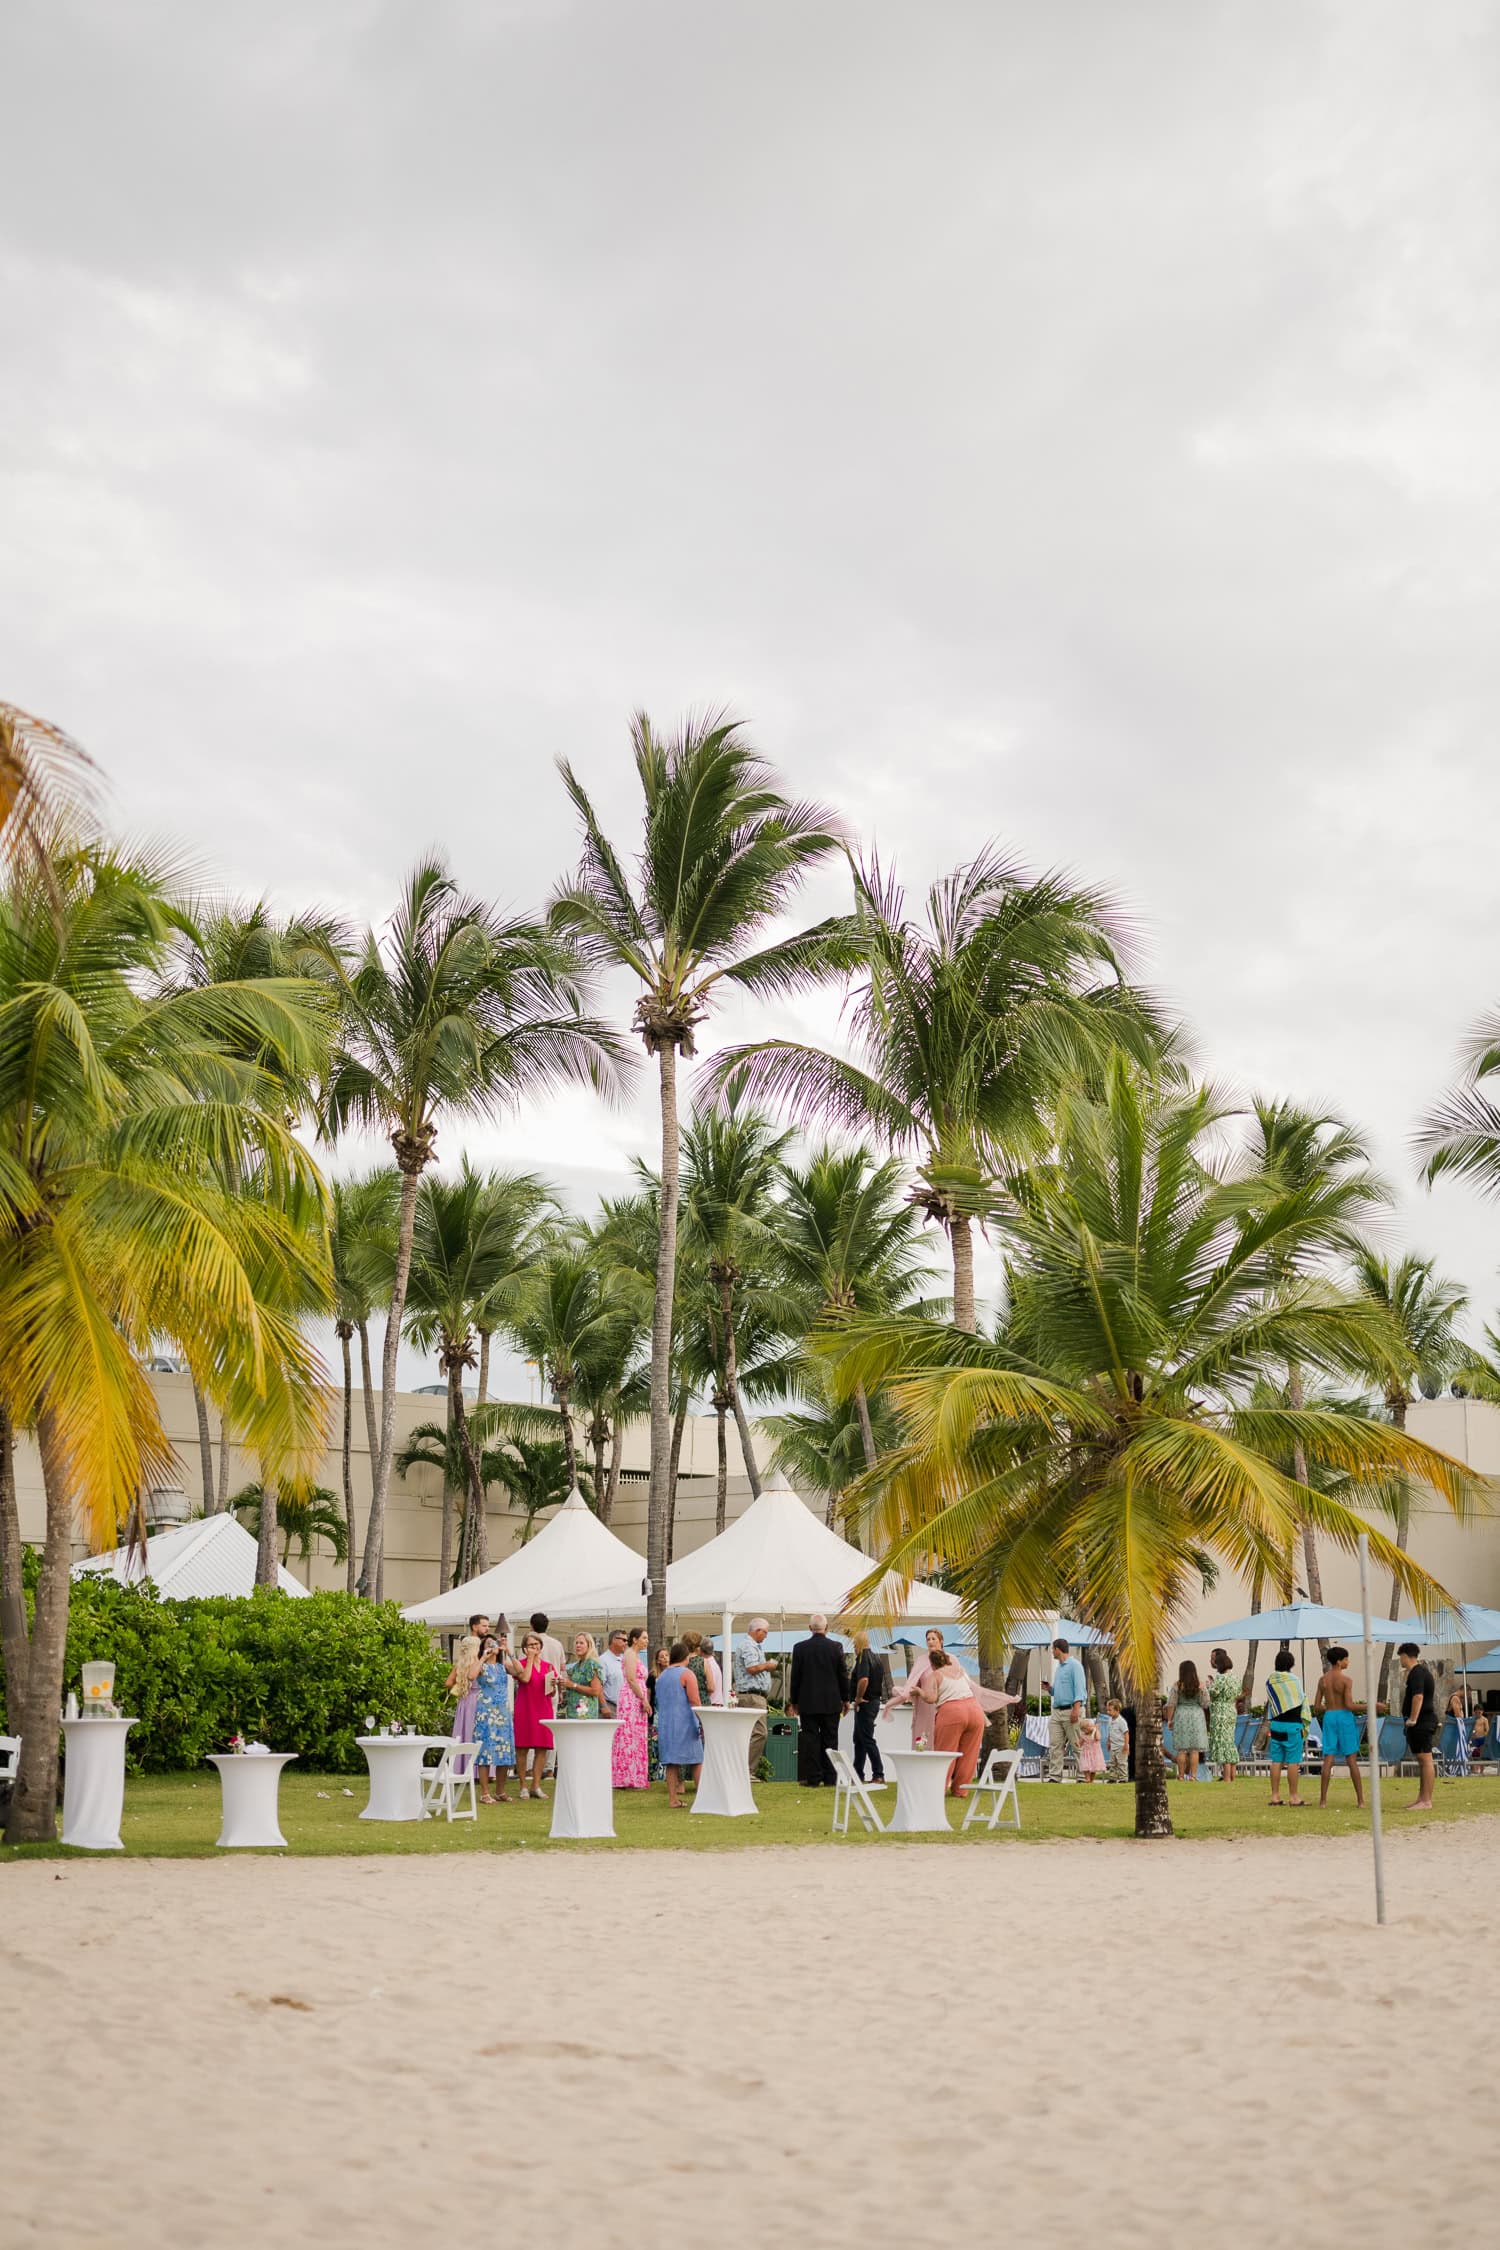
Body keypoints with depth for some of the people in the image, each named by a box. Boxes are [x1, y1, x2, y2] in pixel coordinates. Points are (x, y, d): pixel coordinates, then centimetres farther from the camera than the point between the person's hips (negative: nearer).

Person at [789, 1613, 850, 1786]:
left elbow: (795, 1676, 0)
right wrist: (845, 1699, 11)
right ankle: (830, 1779, 7)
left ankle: (813, 1778, 1)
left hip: (808, 1702, 0)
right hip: (831, 1703, 1)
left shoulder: (800, 1648, -4)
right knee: (830, 1740, 7)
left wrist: (794, 1701, 9)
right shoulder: (836, 1647, -4)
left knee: (810, 1740, 3)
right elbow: (843, 1675, 1)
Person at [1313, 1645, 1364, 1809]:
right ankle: (1360, 1800, 6)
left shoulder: (1323, 1680, 6)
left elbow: (1316, 1706, 6)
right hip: (1345, 1718, -4)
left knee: (1328, 1760, 2)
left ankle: (1323, 1801, -5)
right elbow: (1349, 1705, -16)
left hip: (1329, 1718, 4)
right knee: (1352, 1759, 4)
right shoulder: (1346, 1680, -10)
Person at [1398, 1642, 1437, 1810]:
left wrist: (1413, 1719, -25)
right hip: (1423, 1722, 11)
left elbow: (1418, 1696, -27)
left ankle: (1426, 1802, -11)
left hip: (1421, 1722, -11)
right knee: (1422, 1761, 14)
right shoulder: (1421, 1671, 19)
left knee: (1425, 1760, -10)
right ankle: (1421, 1798, 21)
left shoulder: (1416, 1673, -15)